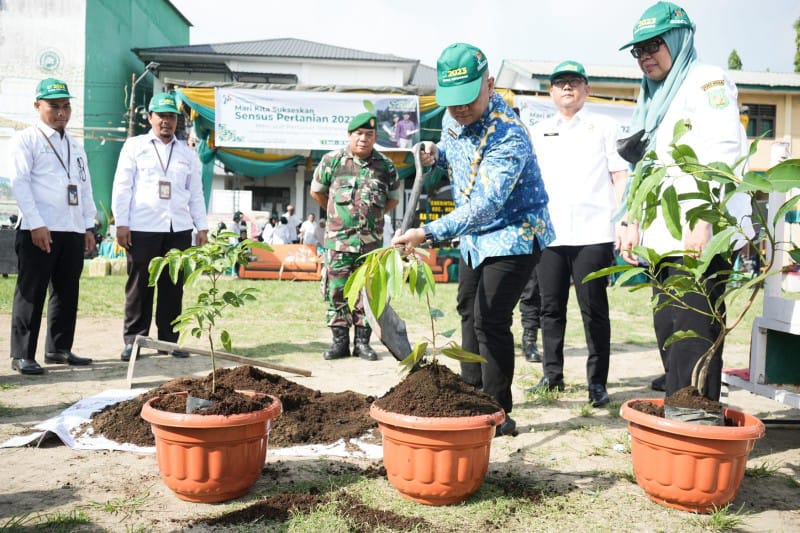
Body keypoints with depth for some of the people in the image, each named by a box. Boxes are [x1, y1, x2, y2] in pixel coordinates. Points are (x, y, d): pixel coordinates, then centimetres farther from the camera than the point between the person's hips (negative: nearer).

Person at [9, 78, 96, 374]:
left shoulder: (75, 146, 20)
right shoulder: (26, 140, 0)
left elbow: (86, 187, 19)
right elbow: (19, 183, -9)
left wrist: (88, 227, 12)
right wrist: (37, 224, -17)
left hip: (73, 231, 6)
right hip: (38, 230, -6)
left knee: (67, 292, 9)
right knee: (31, 293, -2)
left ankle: (59, 349, 20)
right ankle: (22, 355, 5)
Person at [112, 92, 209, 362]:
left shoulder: (188, 153, 16)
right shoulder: (135, 146, 7)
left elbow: (196, 193, 16)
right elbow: (122, 187, 2)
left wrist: (202, 227, 8)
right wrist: (121, 224, -6)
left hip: (179, 229, 3)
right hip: (142, 228, -3)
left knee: (173, 287, 5)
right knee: (139, 285, 0)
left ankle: (168, 340, 13)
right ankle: (132, 340, 9)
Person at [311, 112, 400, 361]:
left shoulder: (385, 165, 5)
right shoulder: (332, 160, 1)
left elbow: (393, 198, 20)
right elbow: (316, 191, 14)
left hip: (372, 240, 1)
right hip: (338, 239, -1)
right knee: (338, 291, 1)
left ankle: (362, 341, 14)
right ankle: (340, 340, 11)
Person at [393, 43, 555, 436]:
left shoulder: (508, 136, -31)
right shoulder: (452, 118, -5)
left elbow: (486, 205, -41)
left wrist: (428, 234, -50)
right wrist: (437, 155, -6)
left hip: (513, 234, -9)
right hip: (476, 234, 9)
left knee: (490, 321, -13)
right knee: (469, 311, 18)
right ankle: (472, 395, 35)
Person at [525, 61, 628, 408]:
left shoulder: (605, 127, 10)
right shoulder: (537, 132, 18)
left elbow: (620, 176, 5)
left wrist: (624, 222, -5)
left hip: (593, 232, -3)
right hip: (548, 232, 3)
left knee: (594, 309, 0)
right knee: (551, 307, 7)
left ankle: (597, 382, 7)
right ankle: (553, 375, 18)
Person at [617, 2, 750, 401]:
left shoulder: (706, 80, -1)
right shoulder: (654, 97, 24)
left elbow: (723, 154, -14)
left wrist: (702, 222, -22)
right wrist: (633, 225, 17)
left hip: (701, 236, -8)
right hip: (665, 238, 9)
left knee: (693, 334, -11)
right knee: (667, 333, 9)